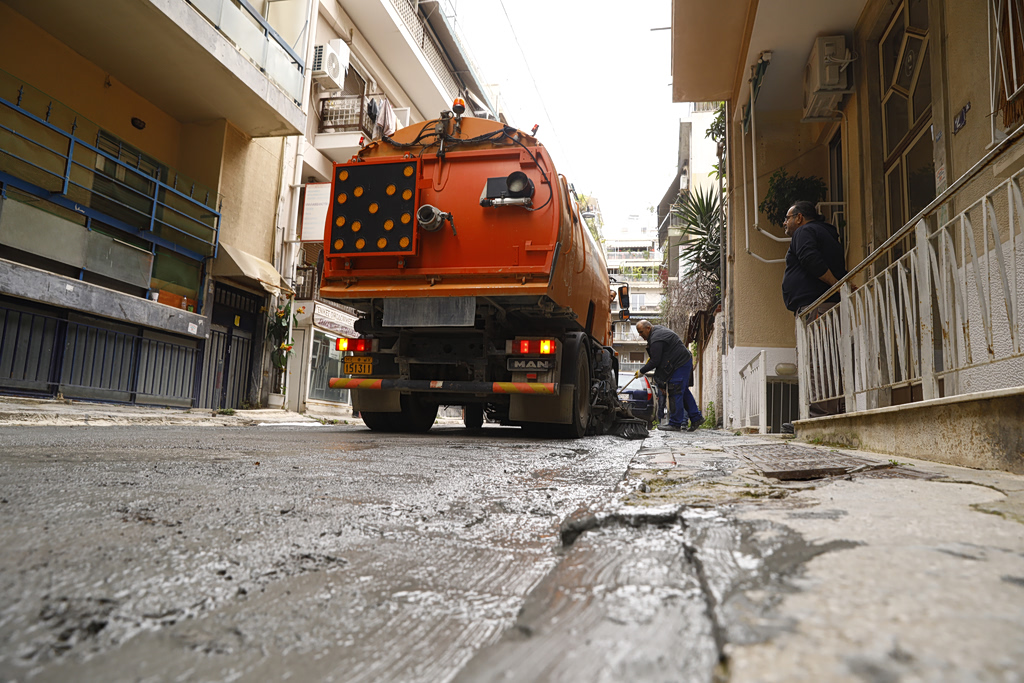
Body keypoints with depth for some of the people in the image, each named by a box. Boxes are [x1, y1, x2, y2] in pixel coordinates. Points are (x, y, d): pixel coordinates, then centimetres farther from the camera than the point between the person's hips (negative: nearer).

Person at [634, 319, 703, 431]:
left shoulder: (656, 340, -22)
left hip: (680, 365, -11)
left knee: (675, 394, -7)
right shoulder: (657, 329, 12)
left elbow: (655, 362, -20)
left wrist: (641, 371, -9)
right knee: (684, 391, 15)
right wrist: (650, 359, 17)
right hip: (685, 361, 11)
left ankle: (675, 424, -3)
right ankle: (696, 418, 20)